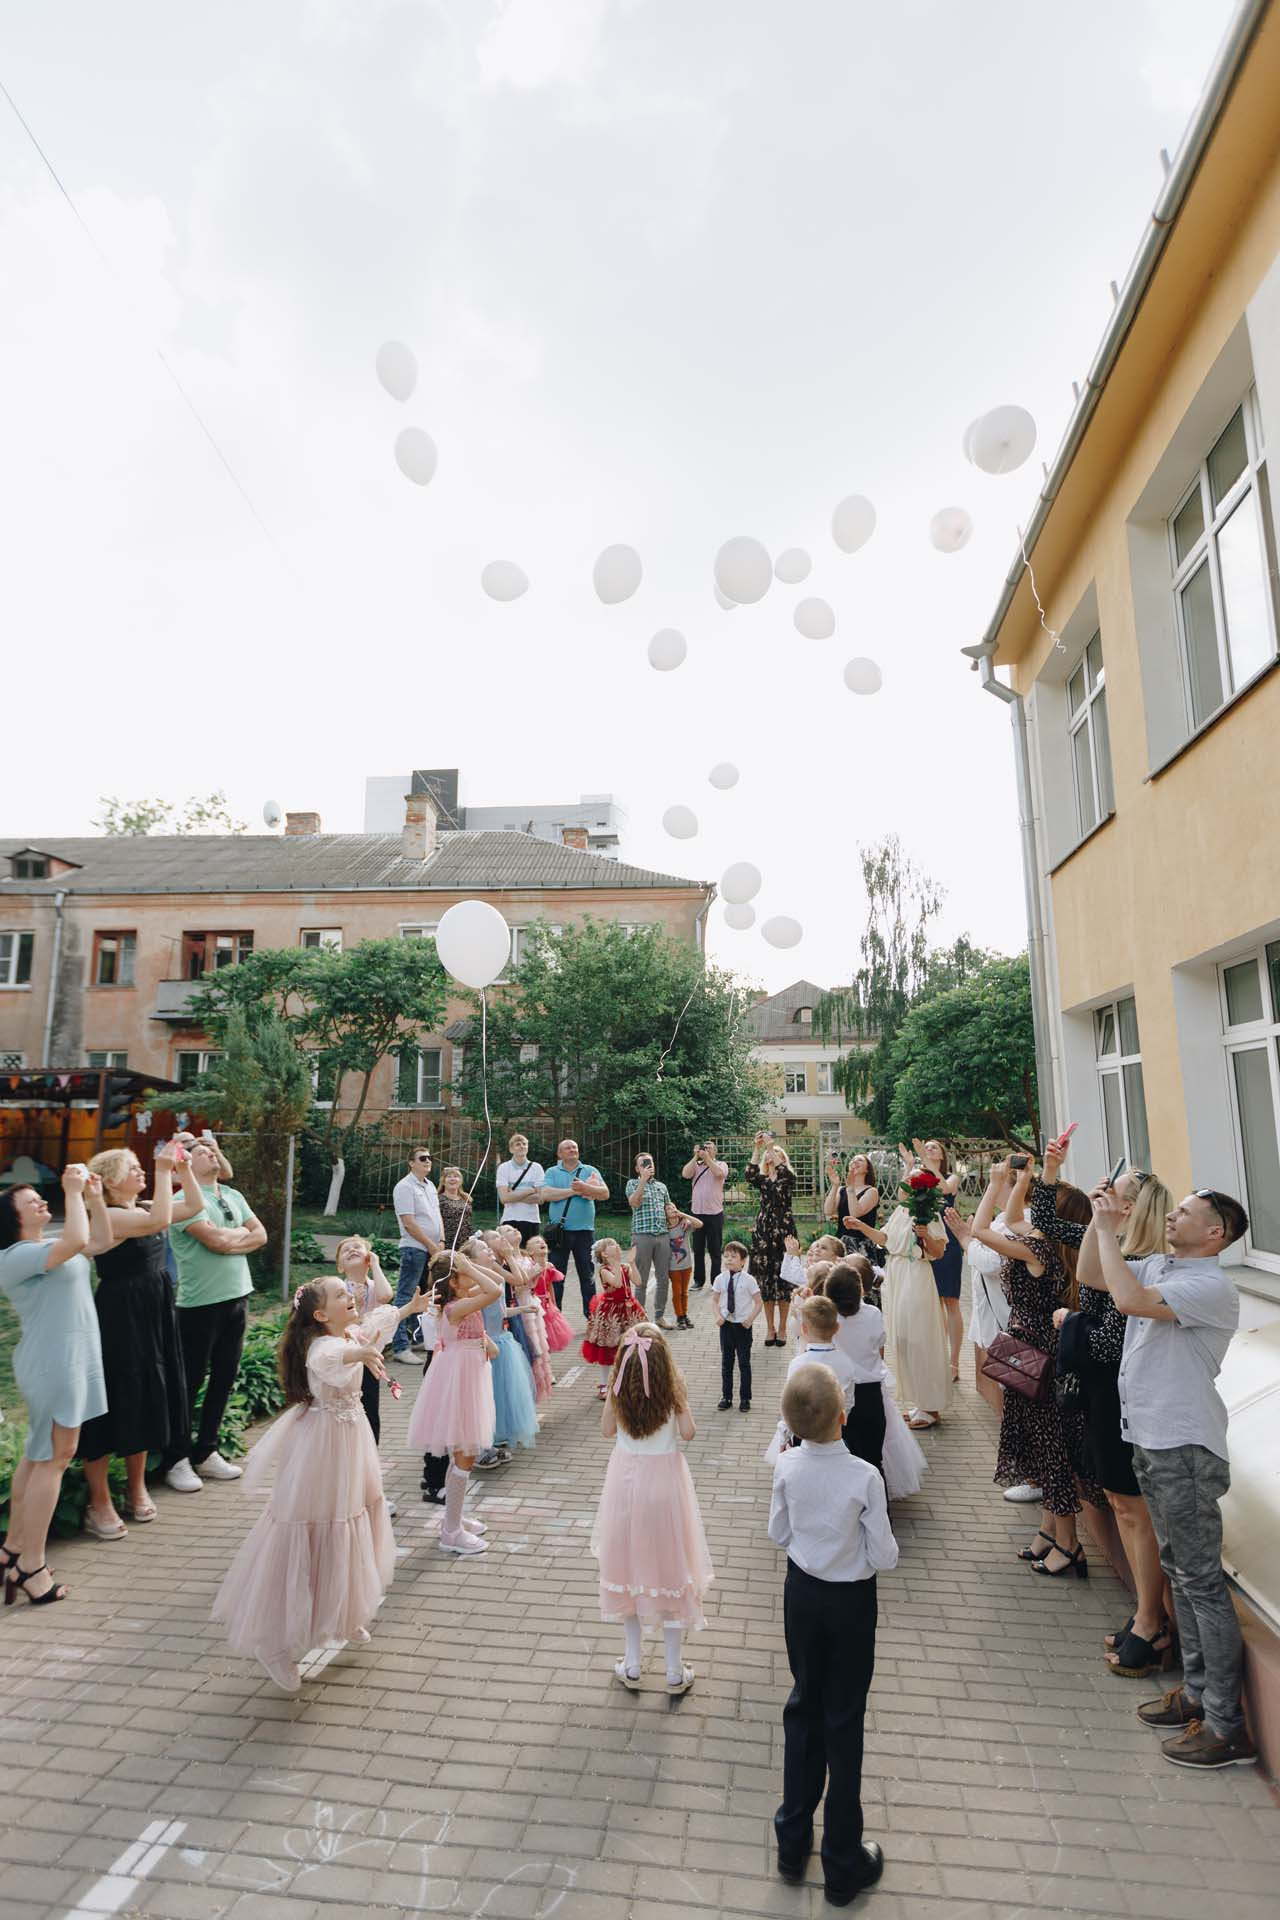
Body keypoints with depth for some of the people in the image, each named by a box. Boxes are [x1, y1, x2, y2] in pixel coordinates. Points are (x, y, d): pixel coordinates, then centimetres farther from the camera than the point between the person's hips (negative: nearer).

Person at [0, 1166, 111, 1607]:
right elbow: (76, 1242, -35)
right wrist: (73, 1193, -26)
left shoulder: (48, 1247, 11)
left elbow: (99, 1242, 16)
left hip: (65, 1361, 10)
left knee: (39, 1455, 17)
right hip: (53, 1365, -10)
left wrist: (94, 1198, 4)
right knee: (53, 1458, -4)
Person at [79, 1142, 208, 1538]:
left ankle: (136, 1488, 31)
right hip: (119, 1319, -9)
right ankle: (99, 1503, 15)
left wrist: (184, 1168, 2)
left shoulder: (143, 1208, 7)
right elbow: (159, 1222, -33)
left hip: (154, 1316, 9)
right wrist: (163, 1171, -28)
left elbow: (194, 1206, 12)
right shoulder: (108, 1216, -18)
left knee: (144, 1401, 17)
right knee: (113, 1404, 1)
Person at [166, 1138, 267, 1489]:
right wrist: (243, 1231, -2)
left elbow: (260, 1235, 8)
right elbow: (218, 1239, -21)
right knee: (191, 1381, 3)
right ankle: (178, 1460, 17)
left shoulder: (233, 1196, 12)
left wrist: (230, 1241, -8)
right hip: (200, 1304, -7)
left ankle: (206, 1453, 26)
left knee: (224, 1379, 13)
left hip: (236, 1298, 7)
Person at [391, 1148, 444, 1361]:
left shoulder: (430, 1185, 15)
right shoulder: (405, 1187, -11)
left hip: (433, 1249, 8)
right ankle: (400, 1347, -4)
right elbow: (409, 1223, -16)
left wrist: (441, 1241, 3)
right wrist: (431, 1245, -12)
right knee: (406, 1297, -5)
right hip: (414, 1248, -8)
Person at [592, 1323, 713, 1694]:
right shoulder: (673, 1387, -19)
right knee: (670, 1568, 12)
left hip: (627, 1481, 2)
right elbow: (687, 1433, -9)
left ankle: (632, 1666, 28)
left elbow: (607, 1430, 0)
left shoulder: (619, 1387, -13)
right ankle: (675, 1672, 23)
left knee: (628, 1566, 17)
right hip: (665, 1484, -1)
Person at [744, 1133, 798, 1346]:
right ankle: (770, 1327, 13)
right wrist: (757, 1149, -18)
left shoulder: (788, 1178, 4)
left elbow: (783, 1171, -21)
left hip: (783, 1230, -3)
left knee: (783, 1278, -2)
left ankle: (782, 1328, 8)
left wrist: (771, 1146, -23)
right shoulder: (763, 1180, 11)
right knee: (765, 1278, 3)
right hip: (763, 1230, 3)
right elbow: (750, 1175, -12)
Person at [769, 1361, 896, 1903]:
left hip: (801, 1591, 3)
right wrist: (886, 1546, 3)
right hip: (851, 1600, -3)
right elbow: (883, 1558, -18)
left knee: (803, 1705, 22)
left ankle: (793, 1841, 37)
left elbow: (778, 1534, -2)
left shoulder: (786, 1466, -17)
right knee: (844, 1721, 13)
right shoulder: (865, 1477, -28)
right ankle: (843, 1863, 31)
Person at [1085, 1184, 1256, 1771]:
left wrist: (1107, 1228, -24)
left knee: (1201, 1579, 0)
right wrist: (1100, 1222, -1)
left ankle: (1226, 1726, 12)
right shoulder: (1158, 1266, 6)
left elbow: (1129, 1299, -33)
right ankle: (1197, 1691, 33)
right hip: (1151, 1438, 9)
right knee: (1179, 1568, 19)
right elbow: (1091, 1276, 11)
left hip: (1185, 1447, -9)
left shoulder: (1211, 1286, -20)